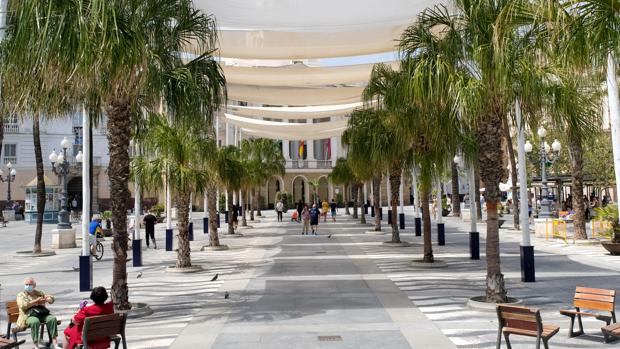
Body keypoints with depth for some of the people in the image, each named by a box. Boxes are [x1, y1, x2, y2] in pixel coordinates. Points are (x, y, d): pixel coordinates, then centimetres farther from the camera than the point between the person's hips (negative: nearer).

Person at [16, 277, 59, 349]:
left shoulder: (39, 293, 21)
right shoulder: (21, 295, 11)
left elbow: (52, 299, 15)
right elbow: (23, 305, -8)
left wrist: (45, 299, -7)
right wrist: (36, 301, -7)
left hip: (42, 314, 3)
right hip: (29, 315, -3)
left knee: (52, 318, -28)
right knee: (35, 322, -38)